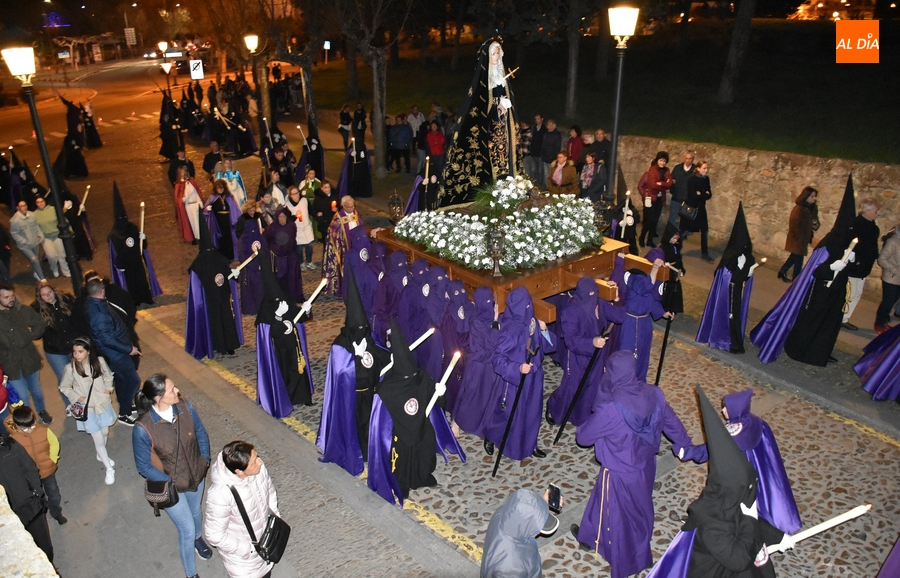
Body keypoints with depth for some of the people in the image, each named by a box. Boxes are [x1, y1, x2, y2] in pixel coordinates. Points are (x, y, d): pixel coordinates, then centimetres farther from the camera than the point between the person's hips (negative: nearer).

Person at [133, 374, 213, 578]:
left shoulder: (185, 407, -21)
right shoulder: (143, 429, -33)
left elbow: (201, 434, -3)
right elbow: (144, 467, -19)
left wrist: (205, 461, -5)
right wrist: (170, 482, -15)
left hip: (196, 475, 4)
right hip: (171, 487, -4)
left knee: (195, 512, 31)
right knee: (187, 530, 11)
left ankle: (198, 538, 65)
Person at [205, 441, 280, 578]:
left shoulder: (258, 468, -22)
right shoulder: (220, 494, -39)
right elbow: (215, 535, -26)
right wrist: (247, 550, -19)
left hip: (264, 537, 5)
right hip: (240, 552, -5)